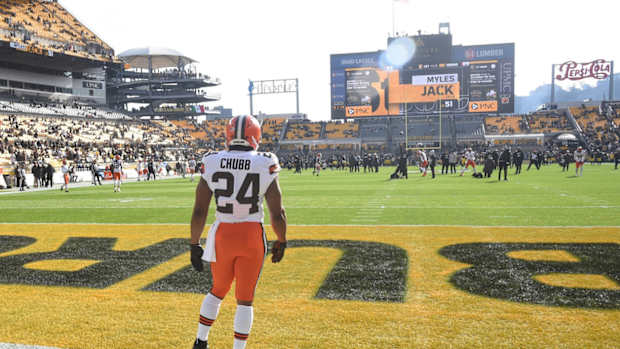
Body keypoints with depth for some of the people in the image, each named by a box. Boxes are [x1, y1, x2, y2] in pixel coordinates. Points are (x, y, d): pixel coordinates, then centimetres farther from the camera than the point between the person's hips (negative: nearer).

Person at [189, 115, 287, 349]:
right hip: (252, 236, -2)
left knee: (218, 289, 26)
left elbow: (199, 212, -2)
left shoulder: (212, 164, -4)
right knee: (245, 299, 12)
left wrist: (194, 245, 9)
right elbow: (277, 214, -7)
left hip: (222, 235, 3)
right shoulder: (264, 166, -9)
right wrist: (281, 242, 9)